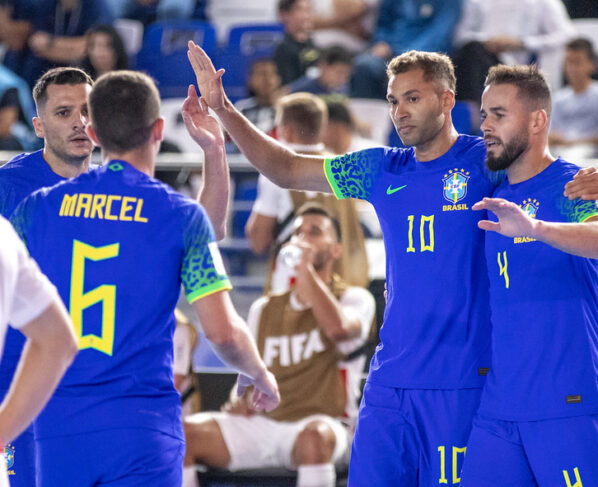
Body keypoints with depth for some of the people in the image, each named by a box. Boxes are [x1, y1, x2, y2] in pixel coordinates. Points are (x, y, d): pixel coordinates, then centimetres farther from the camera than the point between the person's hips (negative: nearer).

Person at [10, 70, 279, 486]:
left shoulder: (38, 207, 5)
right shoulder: (182, 214, -2)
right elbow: (223, 332, -5)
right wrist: (259, 376, 16)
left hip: (58, 425, 3)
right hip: (143, 428, -2)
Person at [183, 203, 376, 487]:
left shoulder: (355, 299, 6)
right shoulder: (264, 309, 21)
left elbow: (338, 328, -19)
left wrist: (307, 270, -12)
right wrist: (240, 401, 3)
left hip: (323, 424, -5)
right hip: (261, 424, 5)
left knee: (314, 436, -43)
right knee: (183, 431, -21)